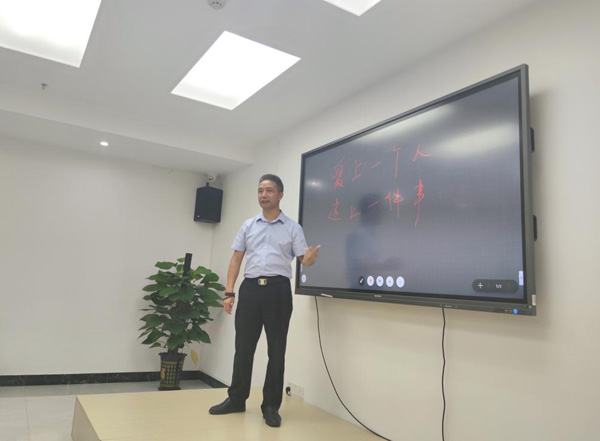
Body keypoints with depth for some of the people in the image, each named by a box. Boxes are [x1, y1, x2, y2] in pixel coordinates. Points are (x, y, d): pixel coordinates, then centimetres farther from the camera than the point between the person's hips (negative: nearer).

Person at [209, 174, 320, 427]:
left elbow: (303, 260, 0)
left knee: (276, 351, 5)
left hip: (278, 290, -2)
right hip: (250, 288, 2)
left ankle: (271, 406, 18)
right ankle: (236, 399, 26)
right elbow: (236, 259, 10)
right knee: (243, 347, 10)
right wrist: (229, 292, 1)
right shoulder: (248, 226, 12)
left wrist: (311, 258, -25)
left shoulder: (293, 228, 5)